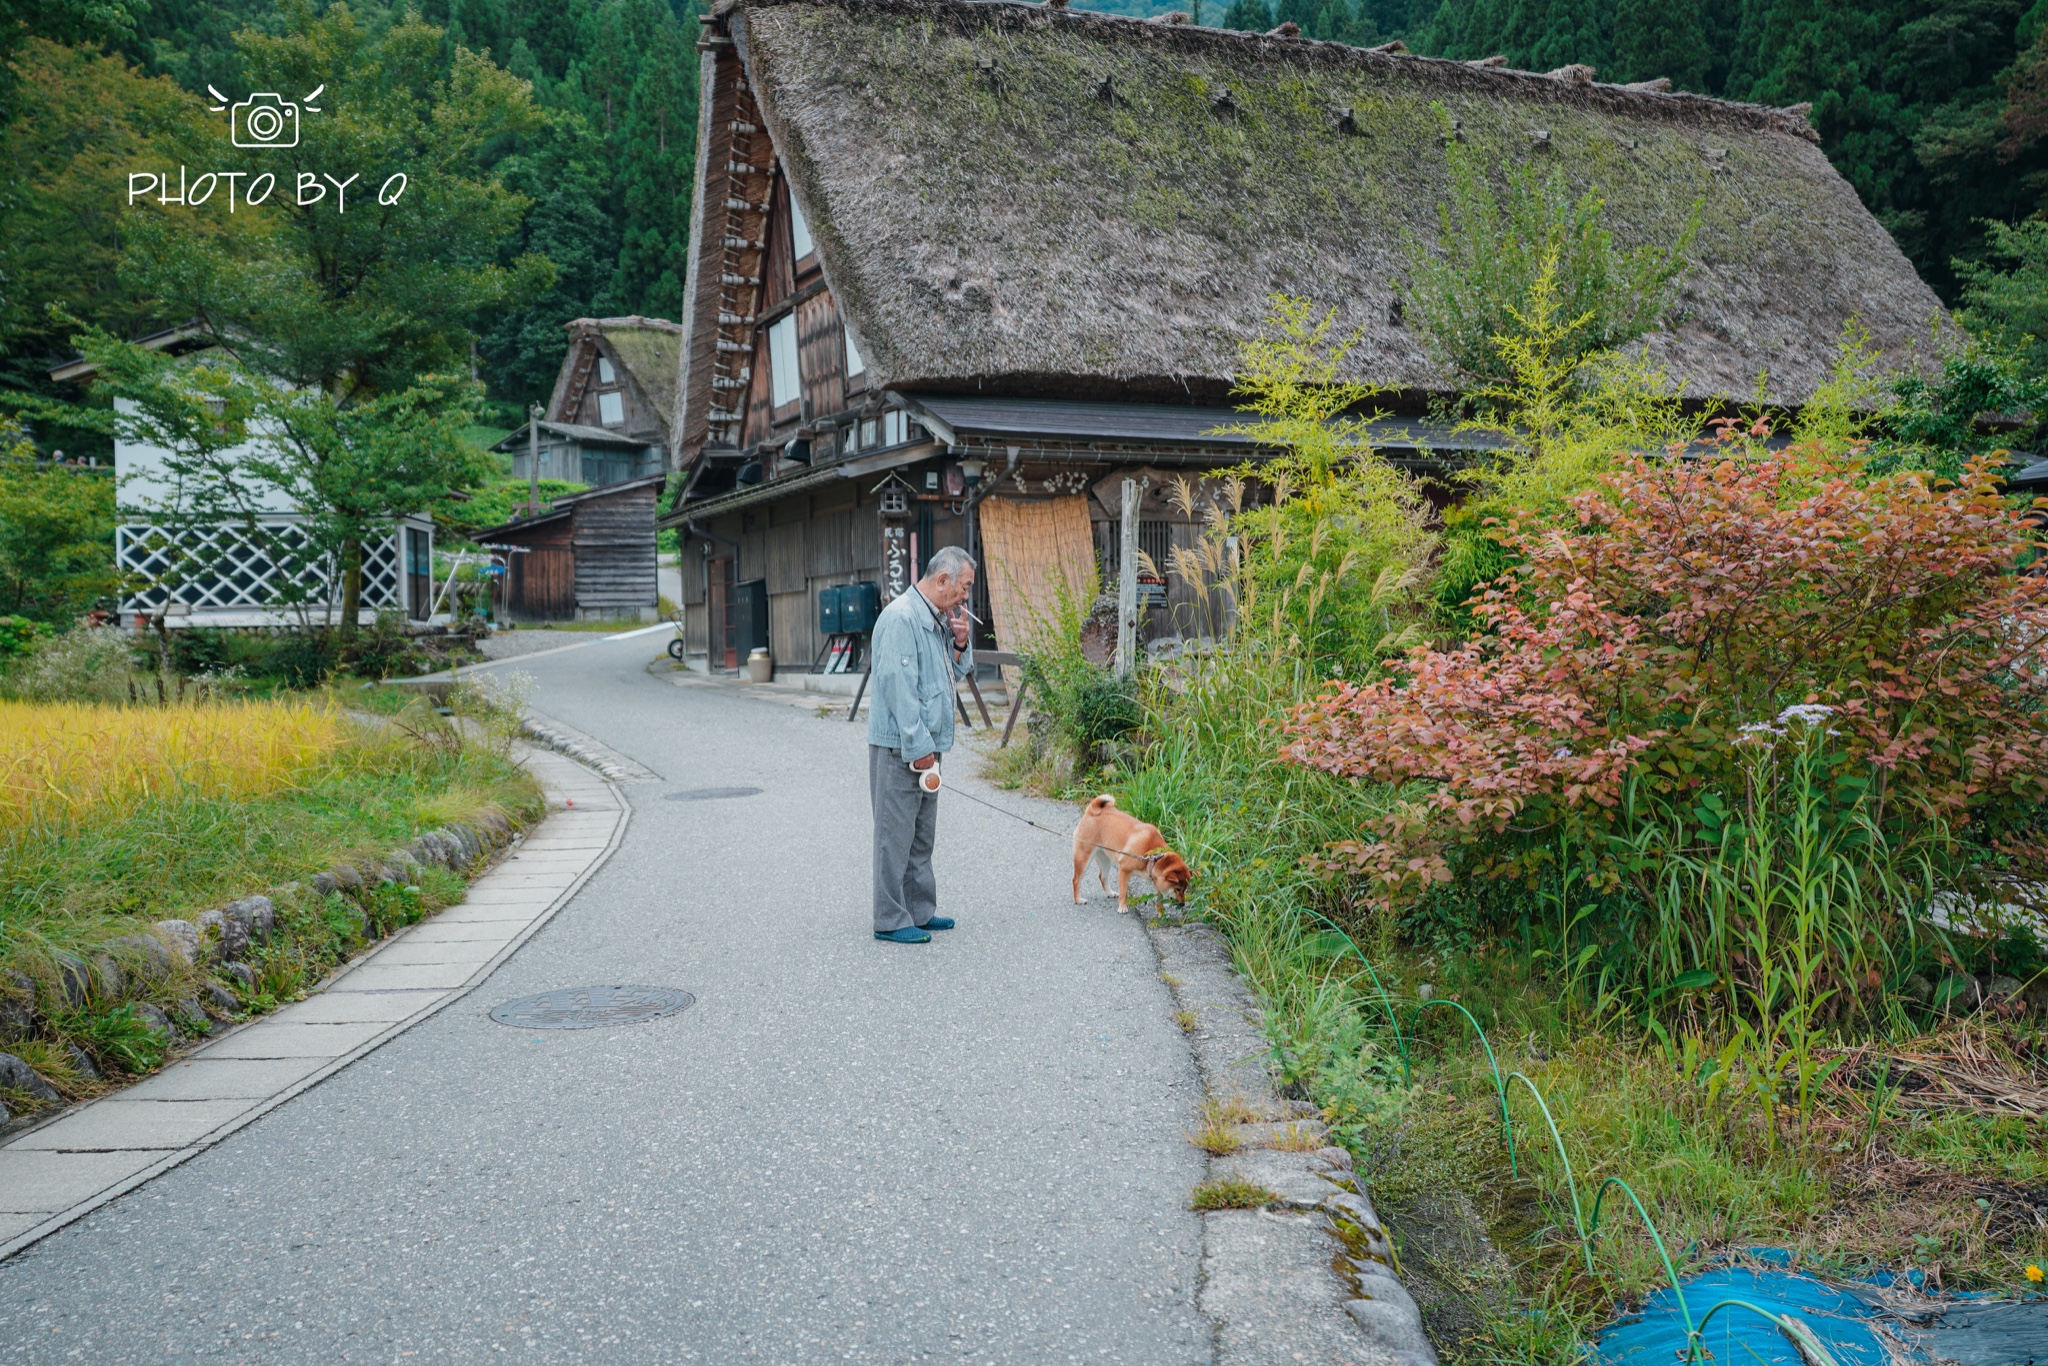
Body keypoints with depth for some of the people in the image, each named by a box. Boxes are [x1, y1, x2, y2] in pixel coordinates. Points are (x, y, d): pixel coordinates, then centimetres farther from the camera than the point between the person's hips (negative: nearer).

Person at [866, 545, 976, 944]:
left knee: (922, 835, 16)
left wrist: (960, 643, 2)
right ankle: (891, 921, 2)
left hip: (925, 744, 10)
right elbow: (898, 685, -22)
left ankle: (920, 911, 25)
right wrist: (918, 745, -21)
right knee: (896, 833, -4)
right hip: (900, 746, -10)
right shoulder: (902, 618, -17)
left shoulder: (938, 619, 13)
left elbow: (954, 675, 22)